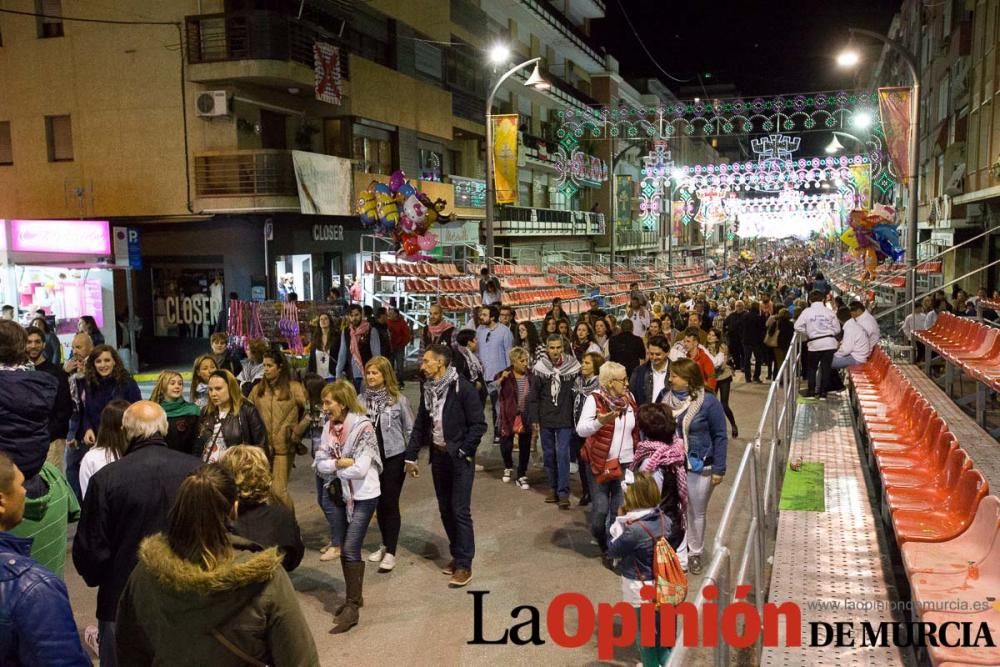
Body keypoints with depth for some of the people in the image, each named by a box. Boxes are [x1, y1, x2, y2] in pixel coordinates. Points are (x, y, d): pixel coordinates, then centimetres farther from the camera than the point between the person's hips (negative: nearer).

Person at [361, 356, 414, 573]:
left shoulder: (398, 399, -10)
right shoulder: (362, 399, -4)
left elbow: (410, 429, -2)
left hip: (394, 457, -3)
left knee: (390, 502, -2)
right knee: (379, 502, 14)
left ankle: (391, 552, 5)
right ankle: (385, 544, 30)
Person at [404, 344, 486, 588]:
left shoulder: (463, 388, -15)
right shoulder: (428, 389, 5)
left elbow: (479, 425, -13)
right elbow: (420, 424, 12)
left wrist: (462, 451, -15)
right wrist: (411, 456, 9)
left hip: (460, 458, -6)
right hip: (438, 456, 6)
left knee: (460, 511, -4)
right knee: (445, 510, 13)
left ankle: (464, 565, 4)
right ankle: (457, 555, 27)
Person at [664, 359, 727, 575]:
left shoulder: (709, 402, -14)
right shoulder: (667, 399, -3)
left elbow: (720, 437, -8)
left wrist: (718, 469, -9)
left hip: (699, 468, -3)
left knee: (696, 513, 12)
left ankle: (695, 554, 30)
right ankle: (677, 553, 26)